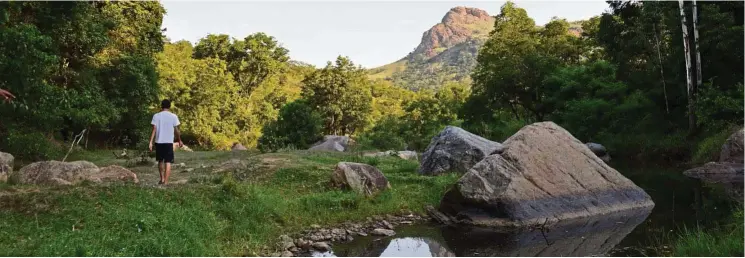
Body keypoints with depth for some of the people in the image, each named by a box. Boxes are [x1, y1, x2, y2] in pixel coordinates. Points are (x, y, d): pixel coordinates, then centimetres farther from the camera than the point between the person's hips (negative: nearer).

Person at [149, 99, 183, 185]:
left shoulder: (156, 116, 0)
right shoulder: (173, 116, -2)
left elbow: (154, 130, -5)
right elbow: (176, 130, 1)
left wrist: (151, 142, -5)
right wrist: (179, 140, 14)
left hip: (159, 142, 2)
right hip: (169, 142, -2)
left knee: (160, 161, 19)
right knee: (168, 162, -1)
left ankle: (162, 179, 28)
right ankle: (165, 182, -8)